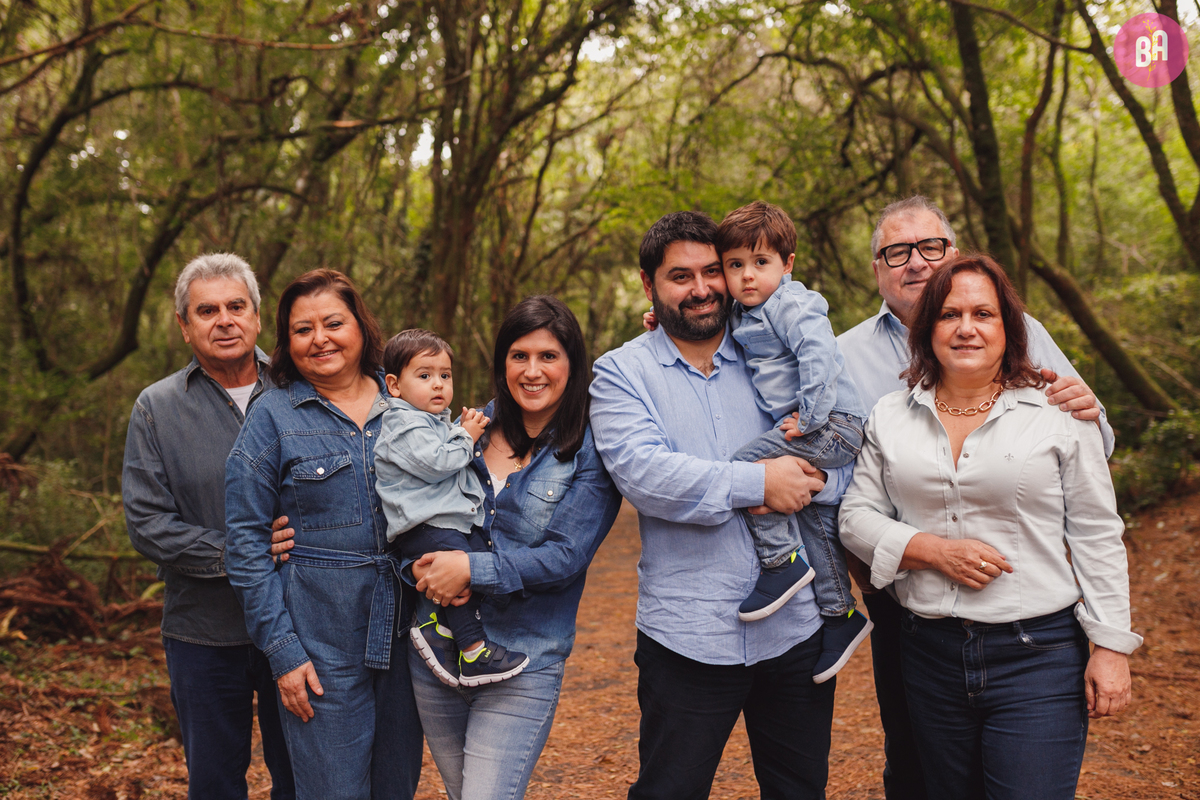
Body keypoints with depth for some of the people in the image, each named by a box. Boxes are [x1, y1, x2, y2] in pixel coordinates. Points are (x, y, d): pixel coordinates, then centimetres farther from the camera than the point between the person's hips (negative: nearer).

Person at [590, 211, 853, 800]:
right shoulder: (621, 372, 1)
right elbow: (640, 470, -16)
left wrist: (811, 477, -17)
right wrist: (757, 484, -20)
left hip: (797, 627, 3)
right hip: (687, 635, -3)